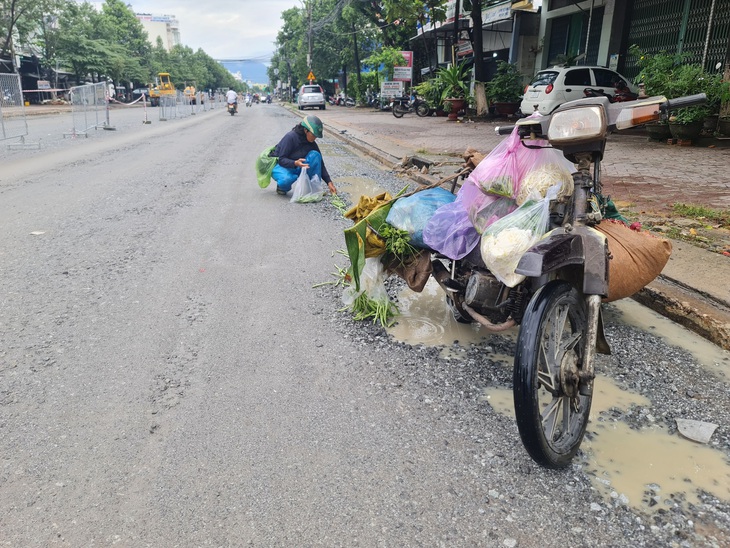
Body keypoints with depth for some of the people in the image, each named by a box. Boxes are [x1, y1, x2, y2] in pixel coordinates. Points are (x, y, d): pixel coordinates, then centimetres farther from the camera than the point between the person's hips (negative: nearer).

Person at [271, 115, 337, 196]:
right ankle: (282, 186, -3)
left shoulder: (311, 143, -6)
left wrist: (329, 182, -13)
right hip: (281, 166, -5)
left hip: (297, 168, 5)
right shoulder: (290, 137, -23)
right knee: (286, 179, -41)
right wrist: (295, 163, -45)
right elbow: (281, 160, -25)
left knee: (315, 155, -20)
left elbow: (320, 163, -3)